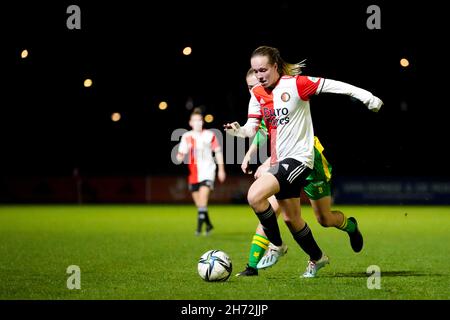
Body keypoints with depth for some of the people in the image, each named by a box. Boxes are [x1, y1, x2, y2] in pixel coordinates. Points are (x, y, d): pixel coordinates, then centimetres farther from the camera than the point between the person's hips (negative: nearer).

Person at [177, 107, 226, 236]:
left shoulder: (209, 135, 1)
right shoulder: (186, 137, 3)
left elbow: (218, 152, 8)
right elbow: (180, 156, 1)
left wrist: (221, 169, 6)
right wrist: (180, 156, -23)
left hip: (207, 171, -3)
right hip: (194, 173, 3)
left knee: (203, 198, -20)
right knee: (198, 202, 9)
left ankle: (199, 227, -21)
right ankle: (208, 224, 30)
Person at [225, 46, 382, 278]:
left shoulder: (295, 84, -13)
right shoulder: (257, 93, 6)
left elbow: (332, 86, -12)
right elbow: (252, 127, 3)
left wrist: (366, 96, -16)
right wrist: (239, 131, -19)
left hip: (298, 158, -8)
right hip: (278, 161, 8)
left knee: (255, 196, -25)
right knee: (291, 218, 17)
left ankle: (276, 245, -4)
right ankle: (317, 258, 38)